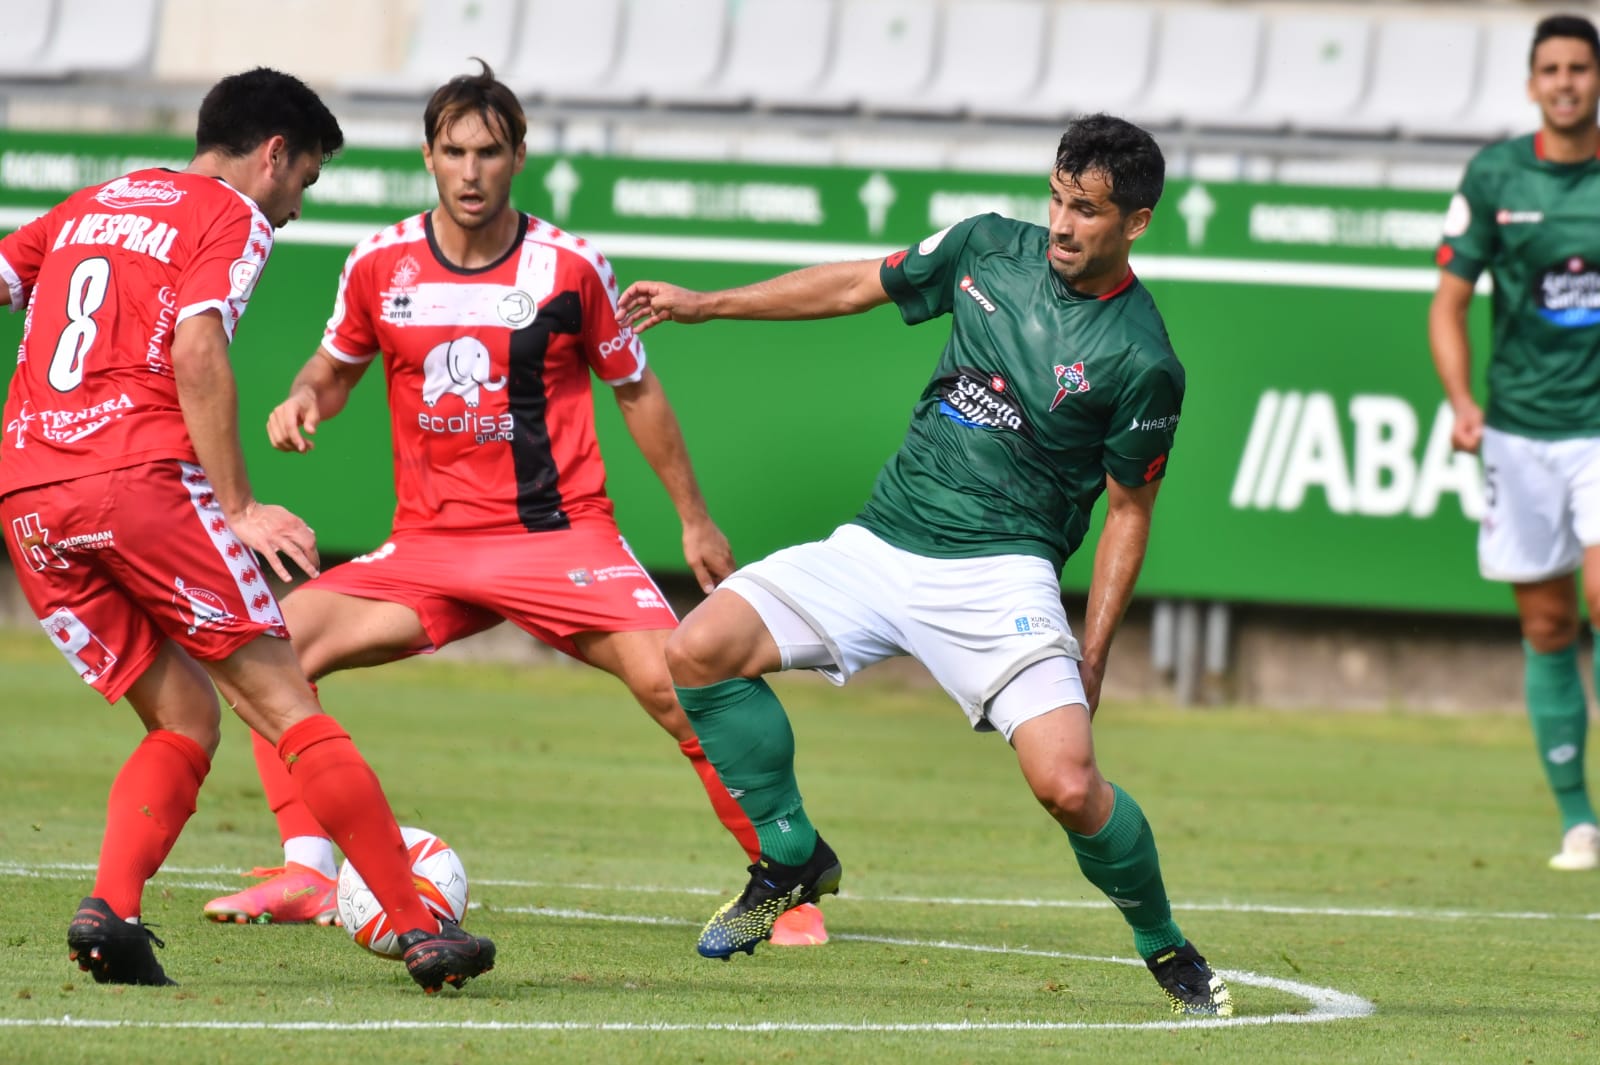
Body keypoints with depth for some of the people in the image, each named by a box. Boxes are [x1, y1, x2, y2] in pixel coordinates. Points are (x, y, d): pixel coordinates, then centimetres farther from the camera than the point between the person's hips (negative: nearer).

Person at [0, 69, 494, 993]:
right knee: (285, 705, -2)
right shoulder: (232, 219, 5)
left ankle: (110, 910, -9)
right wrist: (239, 508, -11)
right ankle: (421, 929, -4)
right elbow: (195, 354, -10)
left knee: (185, 721, 13)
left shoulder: (85, 210, 26)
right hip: (141, 475, -6)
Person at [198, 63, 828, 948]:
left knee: (671, 682, -23)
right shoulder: (380, 266, 0)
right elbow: (336, 368, 18)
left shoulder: (569, 267, -5)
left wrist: (694, 520, 14)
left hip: (562, 534, -3)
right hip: (429, 545, 3)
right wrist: (303, 401, -7)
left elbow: (635, 391, 8)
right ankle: (306, 877, -6)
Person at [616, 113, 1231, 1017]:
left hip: (999, 571, -5)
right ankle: (792, 859, 8)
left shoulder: (1141, 360, -9)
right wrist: (705, 305, 17)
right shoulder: (990, 247, 3)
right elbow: (859, 286, 18)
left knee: (1069, 784, -23)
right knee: (699, 650, -12)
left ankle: (1169, 951, 6)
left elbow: (1128, 513, 0)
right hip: (881, 544, 5)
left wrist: (1093, 657, -4)